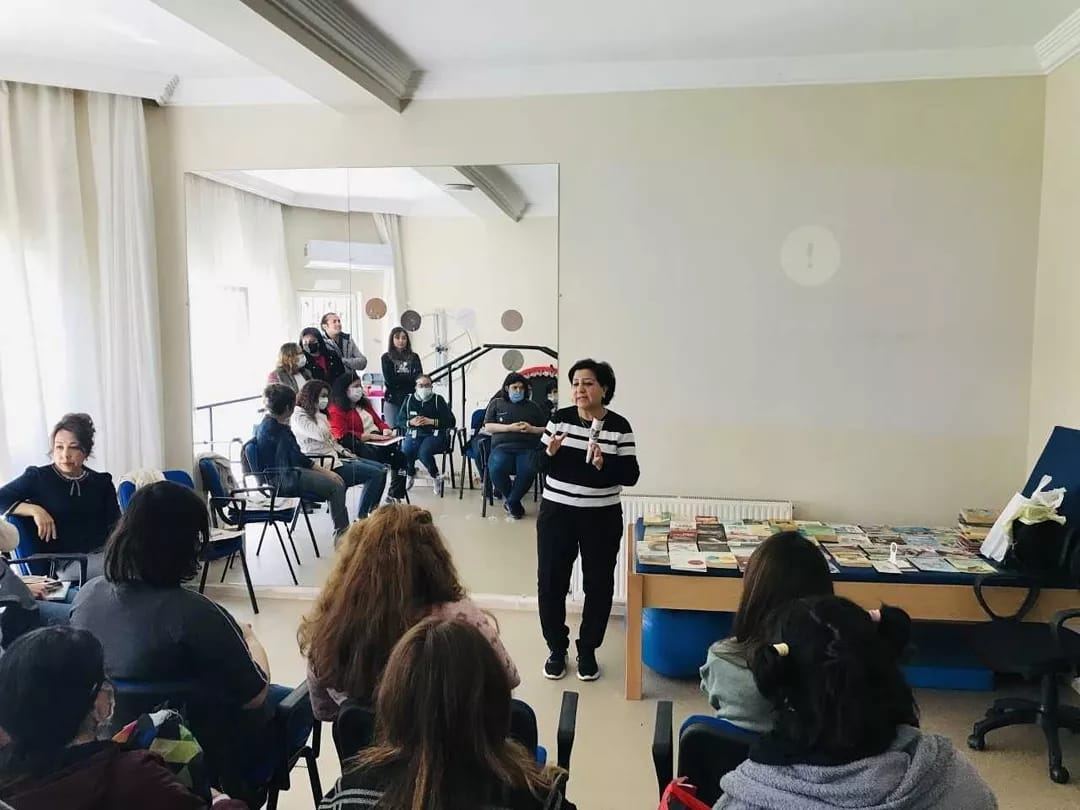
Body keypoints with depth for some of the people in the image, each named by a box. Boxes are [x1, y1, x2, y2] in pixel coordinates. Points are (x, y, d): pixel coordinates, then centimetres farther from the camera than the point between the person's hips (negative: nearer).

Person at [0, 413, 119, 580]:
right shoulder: (38, 477, 10)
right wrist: (35, 510, -10)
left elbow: (115, 526, 12)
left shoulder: (101, 482, 17)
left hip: (102, 553, 4)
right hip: (61, 562, -4)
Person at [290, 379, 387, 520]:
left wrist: (343, 451, 6)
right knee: (375, 474, -19)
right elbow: (322, 435, -24)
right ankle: (361, 518, -12)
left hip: (334, 456, 10)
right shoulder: (299, 417, -10)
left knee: (381, 468, 1)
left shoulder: (319, 415, 19)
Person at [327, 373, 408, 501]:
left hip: (378, 441, 7)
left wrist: (386, 429, 3)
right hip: (360, 446, -7)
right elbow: (343, 437, -14)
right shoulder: (336, 410, -2)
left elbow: (378, 421, 27)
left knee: (400, 453, -19)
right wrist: (368, 436, -19)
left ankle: (394, 495, -18)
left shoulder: (364, 403, 23)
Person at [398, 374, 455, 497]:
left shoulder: (438, 399, 4)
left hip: (434, 434, -3)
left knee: (423, 452, -35)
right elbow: (399, 421, 13)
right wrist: (410, 422, -9)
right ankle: (410, 473, 5)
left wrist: (431, 421, -14)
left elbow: (451, 422, -2)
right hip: (414, 434, 3)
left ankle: (436, 476, -5)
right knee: (405, 451, -29)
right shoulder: (409, 399, 12)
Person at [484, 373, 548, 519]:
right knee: (496, 469, -35)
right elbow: (487, 427, 7)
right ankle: (514, 503, -6)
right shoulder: (496, 403, 18)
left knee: (528, 471, -35)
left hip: (527, 447, 1)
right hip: (502, 446, 0)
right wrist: (509, 427, -6)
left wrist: (532, 429, -3)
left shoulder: (533, 406, 21)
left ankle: (510, 502, -6)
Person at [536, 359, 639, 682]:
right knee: (551, 582, 6)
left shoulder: (619, 426, -6)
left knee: (598, 585, 8)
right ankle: (557, 649, 25)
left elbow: (631, 475, -8)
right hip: (556, 513, 1)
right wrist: (551, 452, -19)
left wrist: (604, 463, -24)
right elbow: (540, 465, 2)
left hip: (601, 518, -1)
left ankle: (588, 650, 28)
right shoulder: (560, 418, -1)